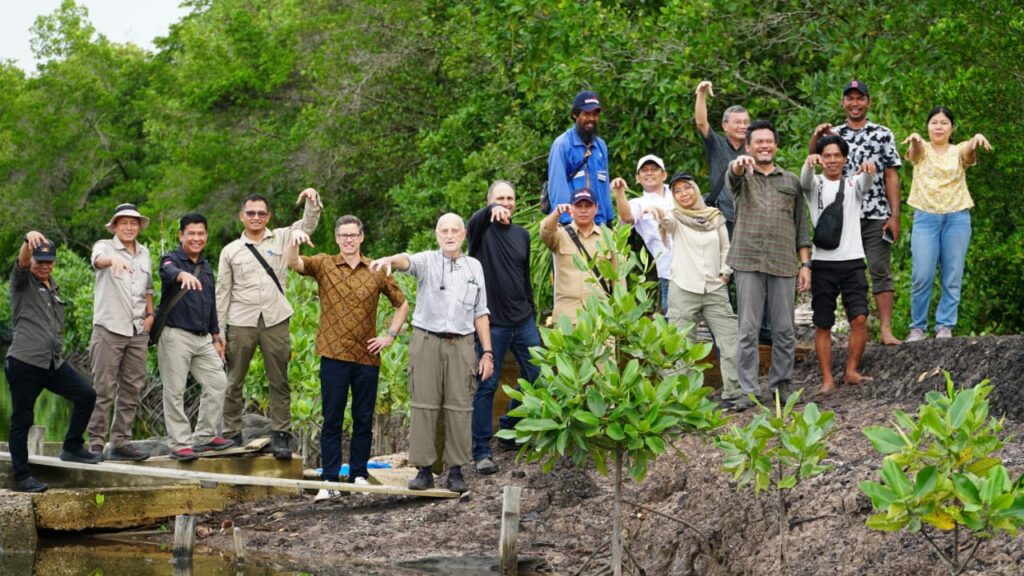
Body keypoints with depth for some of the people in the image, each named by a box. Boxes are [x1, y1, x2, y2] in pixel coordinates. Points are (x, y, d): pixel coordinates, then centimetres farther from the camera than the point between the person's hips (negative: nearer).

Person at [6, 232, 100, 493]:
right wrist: (29, 240, -43)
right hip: (25, 362, -7)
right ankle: (22, 477, 1)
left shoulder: (53, 287, 19)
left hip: (54, 363, 7)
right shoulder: (23, 281, 0)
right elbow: (22, 261, -23)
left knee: (86, 395, 4)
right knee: (22, 419, -3)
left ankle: (72, 447, 19)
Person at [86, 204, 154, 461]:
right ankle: (96, 442, -4)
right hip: (109, 328, -6)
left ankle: (121, 442, 13)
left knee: (132, 389, 7)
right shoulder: (105, 247, -3)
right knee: (103, 389, -7)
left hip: (138, 331, 6)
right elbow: (98, 259, -28)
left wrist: (151, 314, 11)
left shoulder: (144, 253, 15)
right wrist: (113, 260, -51)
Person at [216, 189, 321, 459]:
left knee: (279, 382, 1)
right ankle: (232, 435, 10)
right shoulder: (230, 251, 8)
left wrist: (313, 200, -19)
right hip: (241, 322, 0)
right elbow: (222, 293, 7)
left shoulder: (280, 239, 10)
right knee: (234, 383, 3)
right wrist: (219, 332, 3)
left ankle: (280, 436, 4)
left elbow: (308, 225, 1)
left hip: (275, 321, 0)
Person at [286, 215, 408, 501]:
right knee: (332, 419, 0)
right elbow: (292, 262, -16)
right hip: (334, 356, -2)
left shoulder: (376, 271, 6)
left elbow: (402, 304, 17)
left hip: (367, 357, 2)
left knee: (364, 419, 8)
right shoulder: (324, 264, 2)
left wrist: (390, 335, 6)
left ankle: (359, 474, 19)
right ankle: (329, 480, 3)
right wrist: (294, 241, -37)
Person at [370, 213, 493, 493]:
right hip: (427, 341, -2)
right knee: (424, 405, -2)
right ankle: (424, 469, 2)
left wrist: (487, 352, 8)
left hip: (461, 344, 2)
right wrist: (390, 259, -47)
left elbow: (480, 313, 14)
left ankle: (456, 470, 6)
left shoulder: (474, 267, 12)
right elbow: (407, 261, -22)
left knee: (460, 407, 0)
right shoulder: (427, 261, 3)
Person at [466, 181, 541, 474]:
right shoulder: (483, 230, -4)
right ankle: (481, 451, 1)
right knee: (487, 385, -4)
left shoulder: (522, 234, 12)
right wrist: (491, 211, -51)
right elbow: (473, 224, -30)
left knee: (536, 376, 7)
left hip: (523, 320, 6)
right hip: (492, 322, -6)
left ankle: (509, 428, 27)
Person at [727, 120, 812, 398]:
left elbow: (802, 225, 15)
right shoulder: (742, 176, 10)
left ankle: (780, 386, 11)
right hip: (748, 263, -2)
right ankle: (748, 390, 0)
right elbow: (733, 174, -16)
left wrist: (806, 264, 6)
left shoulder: (791, 181, 16)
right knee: (748, 330, -3)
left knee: (784, 331, 2)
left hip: (783, 265, 2)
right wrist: (739, 164, -41)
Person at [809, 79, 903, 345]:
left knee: (881, 271, -5)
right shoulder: (834, 133, 12)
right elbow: (813, 156, -6)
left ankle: (886, 330, -8)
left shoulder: (883, 134, 6)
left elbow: (891, 176, 3)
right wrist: (816, 135, -27)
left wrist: (895, 215, -5)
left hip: (876, 215, -2)